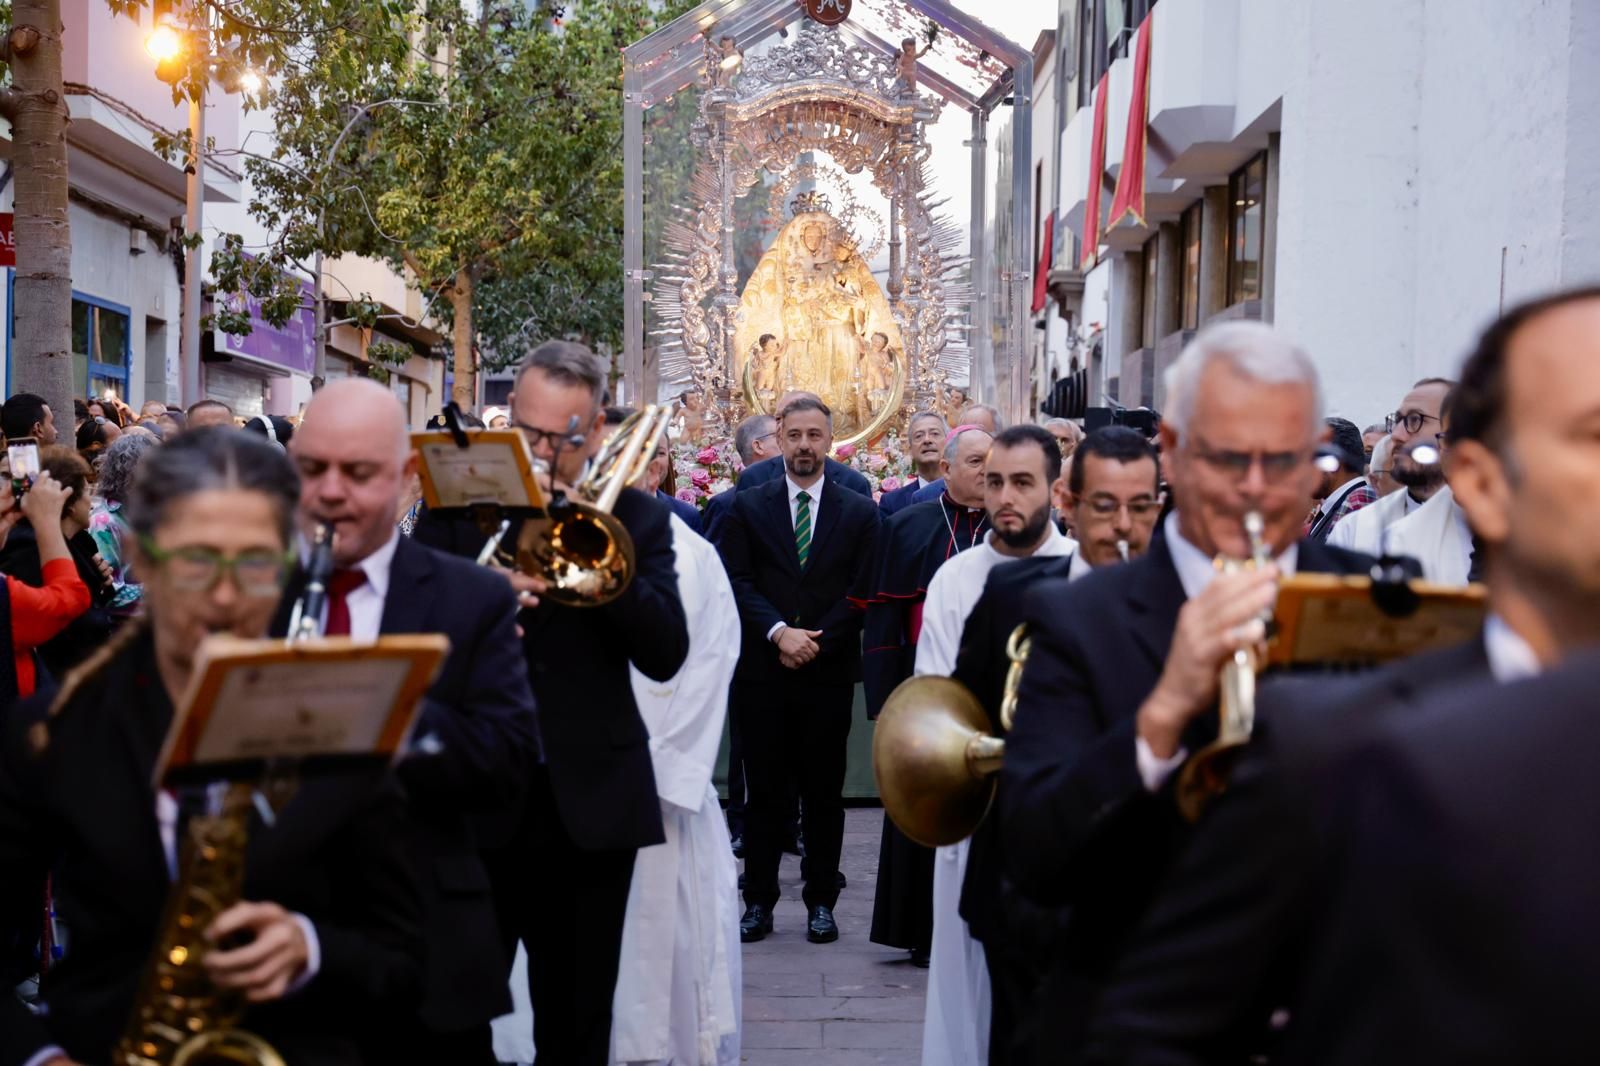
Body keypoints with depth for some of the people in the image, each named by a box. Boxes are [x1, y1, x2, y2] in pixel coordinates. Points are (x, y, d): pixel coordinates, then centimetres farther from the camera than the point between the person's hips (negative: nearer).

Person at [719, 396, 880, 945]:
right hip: (761, 670, 0)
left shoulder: (859, 511, 5)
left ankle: (821, 901, 15)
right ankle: (758, 901, 12)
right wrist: (779, 631, -14)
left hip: (828, 671, 0)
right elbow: (737, 581, -2)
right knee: (765, 791, 5)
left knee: (824, 792, 6)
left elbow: (862, 590, -1)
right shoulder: (748, 506, 6)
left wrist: (816, 639, -11)